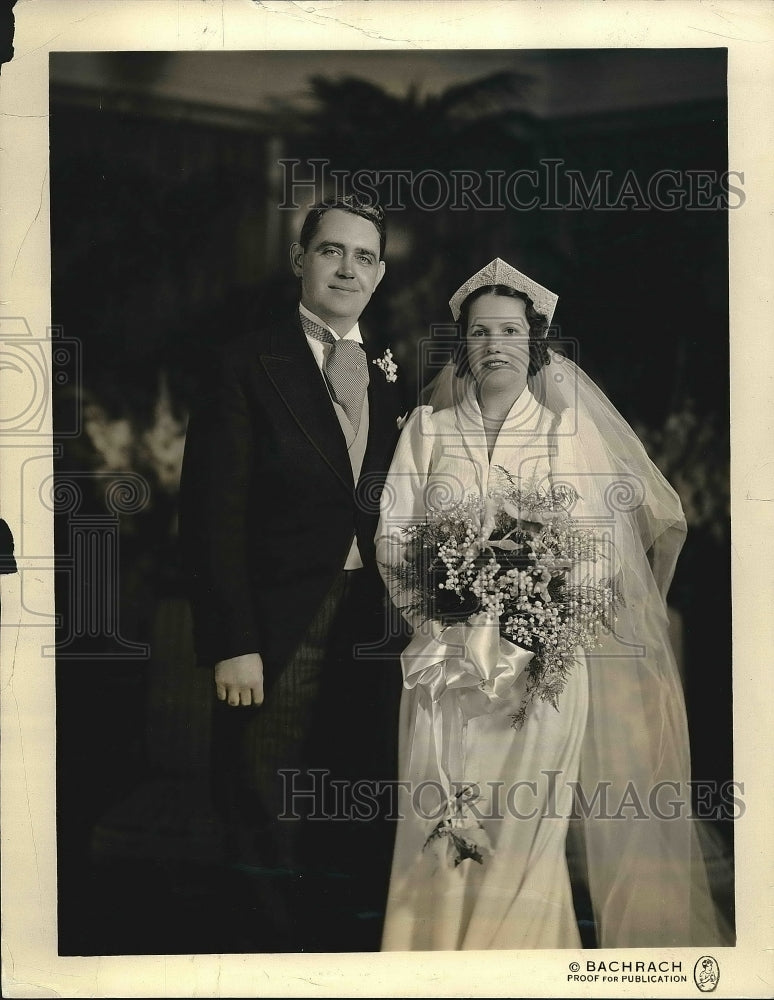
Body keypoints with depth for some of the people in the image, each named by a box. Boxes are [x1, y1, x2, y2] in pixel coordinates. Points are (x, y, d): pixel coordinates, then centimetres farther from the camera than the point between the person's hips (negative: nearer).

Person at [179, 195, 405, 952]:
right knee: (281, 837, 6)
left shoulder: (392, 378, 12)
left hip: (374, 634, 4)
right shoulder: (248, 365, -2)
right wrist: (231, 644, -13)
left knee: (359, 843, 9)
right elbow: (214, 514, -7)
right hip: (282, 631, -4)